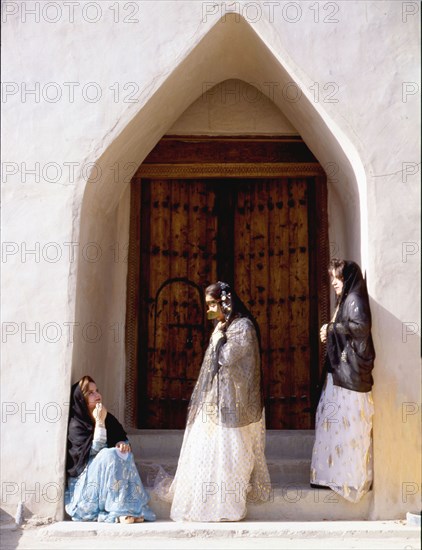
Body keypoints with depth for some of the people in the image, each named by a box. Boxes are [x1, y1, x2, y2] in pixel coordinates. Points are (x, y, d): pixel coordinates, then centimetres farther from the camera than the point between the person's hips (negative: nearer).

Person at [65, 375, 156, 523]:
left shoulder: (108, 418, 7)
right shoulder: (75, 425, -13)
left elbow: (123, 439, 10)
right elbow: (95, 450, -22)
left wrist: (123, 444, -14)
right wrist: (99, 422, -27)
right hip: (85, 479, -6)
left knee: (124, 454, -21)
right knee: (109, 454, -29)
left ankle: (133, 508, -29)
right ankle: (120, 510, -34)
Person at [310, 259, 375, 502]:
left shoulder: (355, 300, -11)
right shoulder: (345, 300, 17)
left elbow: (362, 327, -27)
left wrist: (333, 329, -16)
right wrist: (330, 335, 4)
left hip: (351, 373, -10)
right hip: (341, 371, 10)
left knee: (350, 425, -3)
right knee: (334, 422, 12)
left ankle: (354, 479, 5)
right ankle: (337, 474, 20)